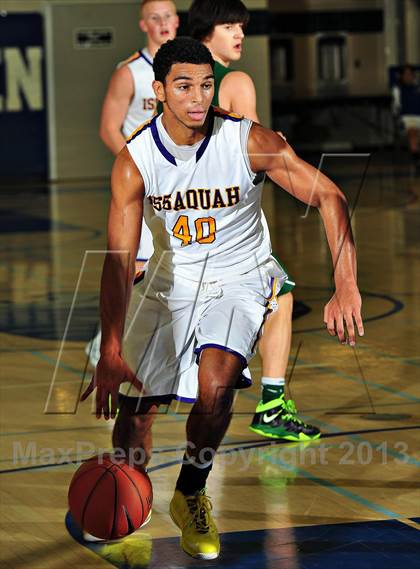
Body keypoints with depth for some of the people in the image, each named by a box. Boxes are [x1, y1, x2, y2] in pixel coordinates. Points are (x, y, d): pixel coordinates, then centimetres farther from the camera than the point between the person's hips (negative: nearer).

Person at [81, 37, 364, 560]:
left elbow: (329, 198, -16)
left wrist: (346, 290, -26)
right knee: (134, 403, -6)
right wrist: (110, 352, -31)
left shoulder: (250, 141, -19)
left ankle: (190, 497, -1)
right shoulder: (133, 161, -16)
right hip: (169, 280, 2)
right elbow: (119, 259, -20)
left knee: (215, 384, -26)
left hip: (238, 278, -2)